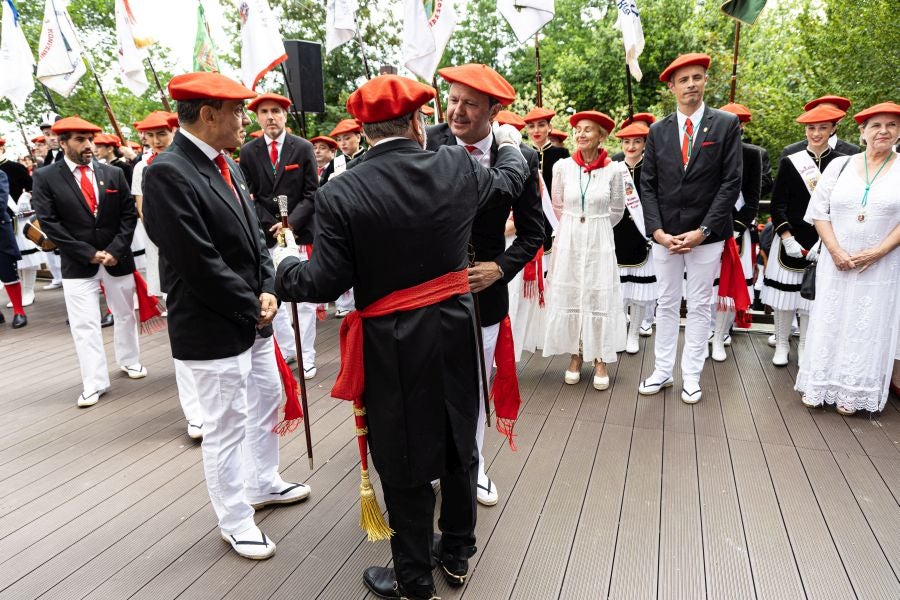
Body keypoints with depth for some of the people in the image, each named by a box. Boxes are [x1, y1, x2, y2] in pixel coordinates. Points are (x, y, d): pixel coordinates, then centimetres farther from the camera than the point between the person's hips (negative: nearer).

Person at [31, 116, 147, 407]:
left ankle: (129, 361, 35)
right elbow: (49, 223, -7)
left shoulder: (113, 173, 4)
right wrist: (88, 253, -13)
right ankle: (95, 383, 7)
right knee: (84, 325, -1)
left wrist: (115, 250, -10)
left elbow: (129, 214, 2)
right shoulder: (45, 177, -3)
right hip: (78, 264, -2)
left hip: (118, 259, 2)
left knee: (125, 314, 15)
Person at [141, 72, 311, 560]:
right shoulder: (168, 172, -20)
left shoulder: (226, 164, 7)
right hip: (213, 328, -9)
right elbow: (198, 263, -23)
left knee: (267, 403, 22)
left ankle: (263, 483, 44)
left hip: (252, 318, 9)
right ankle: (235, 521, 27)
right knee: (225, 427, 6)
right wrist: (251, 307, -13)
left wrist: (268, 291, -4)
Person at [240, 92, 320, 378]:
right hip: (266, 235, 2)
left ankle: (306, 355, 12)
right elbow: (248, 196, 4)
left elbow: (312, 193, -2)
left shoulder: (303, 148, 1)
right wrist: (271, 224, -9)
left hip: (299, 233, -2)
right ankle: (287, 348, 24)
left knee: (304, 298, 3)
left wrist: (291, 223, -14)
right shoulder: (248, 152, 5)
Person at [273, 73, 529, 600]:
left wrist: (285, 266, 9)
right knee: (459, 444, 20)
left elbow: (326, 282, -13)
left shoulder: (341, 193, -15)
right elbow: (510, 183, 15)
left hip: (393, 343, -3)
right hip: (455, 327, 4)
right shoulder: (457, 166, -5)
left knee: (405, 459, 11)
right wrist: (510, 144, 37)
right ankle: (458, 554, 40)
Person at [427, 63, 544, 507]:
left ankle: (471, 466, 40)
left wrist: (500, 268, -14)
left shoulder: (520, 158, -8)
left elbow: (533, 230, 0)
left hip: (484, 288, 1)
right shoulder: (428, 144, -10)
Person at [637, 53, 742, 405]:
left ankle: (691, 375, 17)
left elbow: (731, 182, -5)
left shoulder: (727, 124, 0)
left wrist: (703, 230, -12)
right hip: (664, 234, 2)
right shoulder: (658, 131, 6)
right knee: (666, 304, 10)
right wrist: (657, 230, -8)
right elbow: (647, 185, 4)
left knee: (700, 306, 6)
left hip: (706, 234, -2)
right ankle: (663, 370, 20)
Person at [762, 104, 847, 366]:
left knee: (813, 297, 8)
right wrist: (787, 239, -11)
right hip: (790, 241, 0)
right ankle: (782, 345, 20)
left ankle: (806, 348, 22)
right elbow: (777, 204, -2)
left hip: (824, 244, 0)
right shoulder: (790, 162, 0)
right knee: (784, 296, 5)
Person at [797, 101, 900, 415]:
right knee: (828, 322, 6)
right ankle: (818, 386, 16)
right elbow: (819, 211, 1)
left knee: (867, 327, 5)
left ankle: (853, 393, 16)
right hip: (836, 262, 1)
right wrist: (836, 251, -9)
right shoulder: (840, 165, 4)